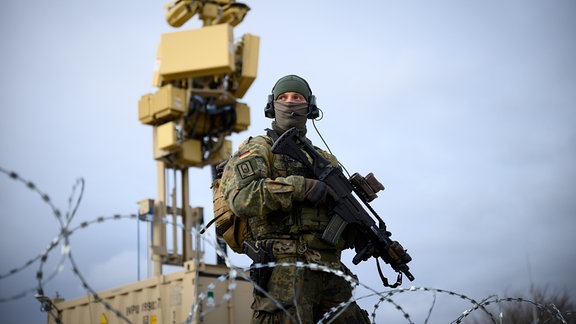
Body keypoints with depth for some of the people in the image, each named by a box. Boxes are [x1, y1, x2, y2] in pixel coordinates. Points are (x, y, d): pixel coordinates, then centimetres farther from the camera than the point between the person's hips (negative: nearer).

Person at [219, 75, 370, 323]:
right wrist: (302, 187, -15)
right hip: (285, 266, -6)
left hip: (330, 270, 6)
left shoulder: (325, 160, 24)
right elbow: (242, 196, -14)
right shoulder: (258, 149, 6)